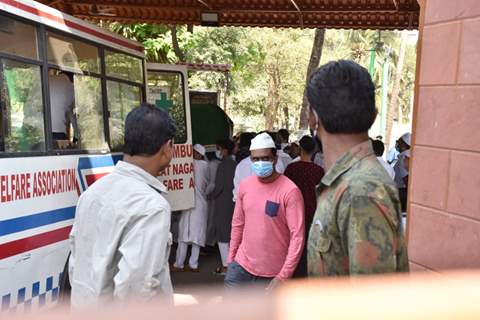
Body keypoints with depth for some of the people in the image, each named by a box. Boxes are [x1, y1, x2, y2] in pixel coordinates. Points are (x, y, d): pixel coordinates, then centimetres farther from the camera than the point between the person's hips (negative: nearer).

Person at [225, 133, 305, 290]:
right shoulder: (245, 185, 1)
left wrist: (283, 276, -20)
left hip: (272, 273, -4)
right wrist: (230, 258, 12)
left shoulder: (290, 191, -17)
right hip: (241, 265, 5)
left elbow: (297, 236, -19)